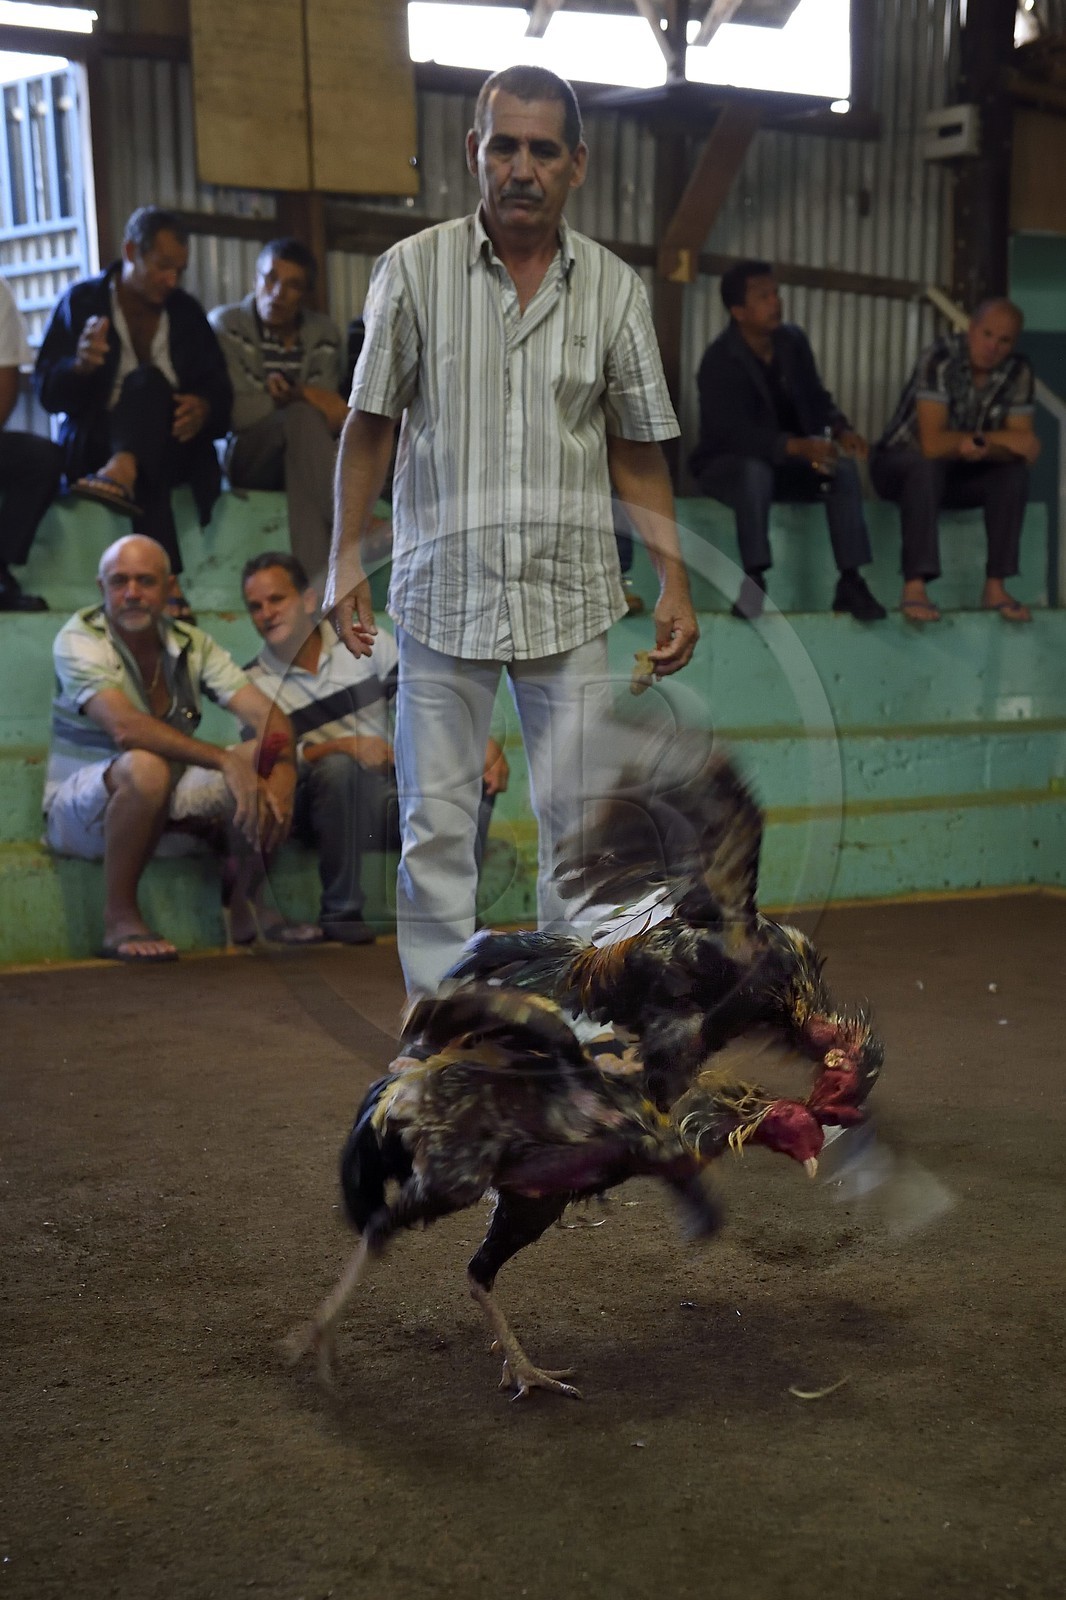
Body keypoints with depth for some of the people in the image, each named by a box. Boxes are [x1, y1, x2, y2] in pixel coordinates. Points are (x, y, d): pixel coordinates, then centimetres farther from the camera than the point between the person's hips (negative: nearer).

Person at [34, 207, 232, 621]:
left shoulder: (187, 311, 12)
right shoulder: (81, 301, 3)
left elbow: (219, 389, 9)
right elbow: (48, 394, -3)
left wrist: (204, 409, -17)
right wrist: (81, 365, -27)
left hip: (171, 444, 2)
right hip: (95, 445, -2)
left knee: (147, 382, -29)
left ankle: (122, 474, -56)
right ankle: (164, 577, -49)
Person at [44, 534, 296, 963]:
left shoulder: (192, 645, 0)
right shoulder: (78, 640, -15)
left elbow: (267, 714, -11)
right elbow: (124, 727, -32)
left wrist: (283, 772, -32)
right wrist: (224, 760, -39)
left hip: (166, 806, 5)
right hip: (81, 812, -5)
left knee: (261, 760, -15)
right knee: (145, 767, -37)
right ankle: (119, 918, -21)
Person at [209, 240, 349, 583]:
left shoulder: (323, 334, 13)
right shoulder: (226, 324, 2)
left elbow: (327, 407, -1)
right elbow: (236, 411, -10)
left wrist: (290, 395, -22)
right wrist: (304, 398, -18)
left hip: (301, 457, 4)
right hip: (245, 459, -3)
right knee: (303, 417, -33)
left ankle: (318, 578, -47)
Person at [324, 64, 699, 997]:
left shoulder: (613, 287, 3)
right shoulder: (414, 270, -1)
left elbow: (639, 453, 6)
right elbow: (370, 427, 3)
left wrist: (676, 583, 1)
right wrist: (346, 561, -2)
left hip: (570, 596, 1)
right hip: (443, 592, -1)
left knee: (580, 816, 6)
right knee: (436, 823, 5)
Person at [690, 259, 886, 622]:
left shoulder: (794, 341, -1)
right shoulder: (719, 360, -22)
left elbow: (817, 398, 6)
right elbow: (735, 433, -33)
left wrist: (841, 430, -18)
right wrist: (798, 446, -47)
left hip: (785, 461, 6)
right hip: (727, 463, -6)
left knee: (843, 466, -20)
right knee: (756, 470, -39)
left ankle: (850, 582, -23)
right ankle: (753, 580, -35)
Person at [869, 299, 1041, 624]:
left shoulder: (1018, 372, -10)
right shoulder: (939, 360, -25)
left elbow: (1022, 447, -13)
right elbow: (933, 443, -33)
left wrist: (982, 446, -33)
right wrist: (996, 438, -27)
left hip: (959, 473, 5)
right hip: (902, 463, -4)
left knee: (1014, 471, -21)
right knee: (927, 464, -36)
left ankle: (995, 586, -19)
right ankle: (914, 587, -39)